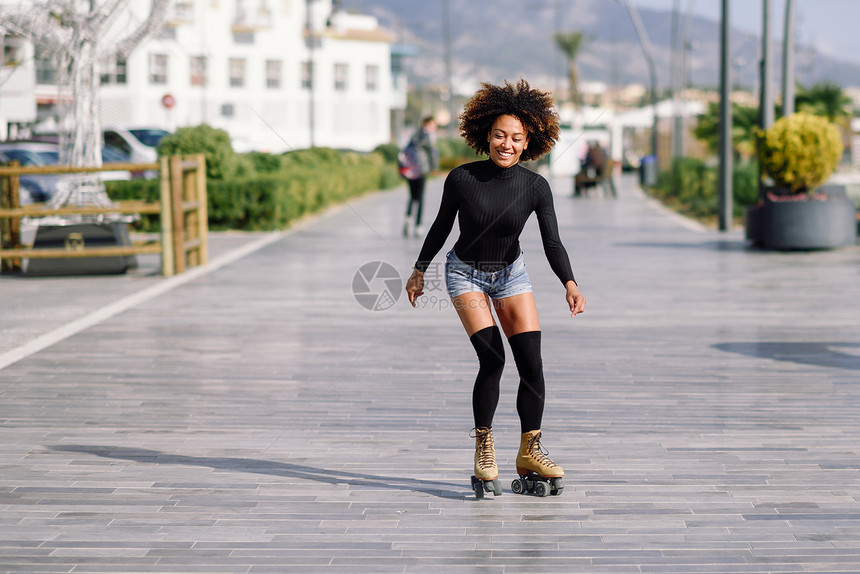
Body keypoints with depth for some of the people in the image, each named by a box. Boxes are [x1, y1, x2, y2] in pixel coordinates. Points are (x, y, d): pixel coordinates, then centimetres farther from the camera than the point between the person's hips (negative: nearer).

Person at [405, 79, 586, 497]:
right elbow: (441, 226, -4)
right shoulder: (462, 179, -19)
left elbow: (552, 243, -19)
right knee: (492, 358, -17)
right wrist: (419, 271, 5)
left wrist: (569, 284, -35)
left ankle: (529, 454, 9)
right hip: (466, 274, -2)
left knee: (532, 364, -6)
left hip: (510, 274, 2)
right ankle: (483, 450, -1)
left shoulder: (535, 187, -16)